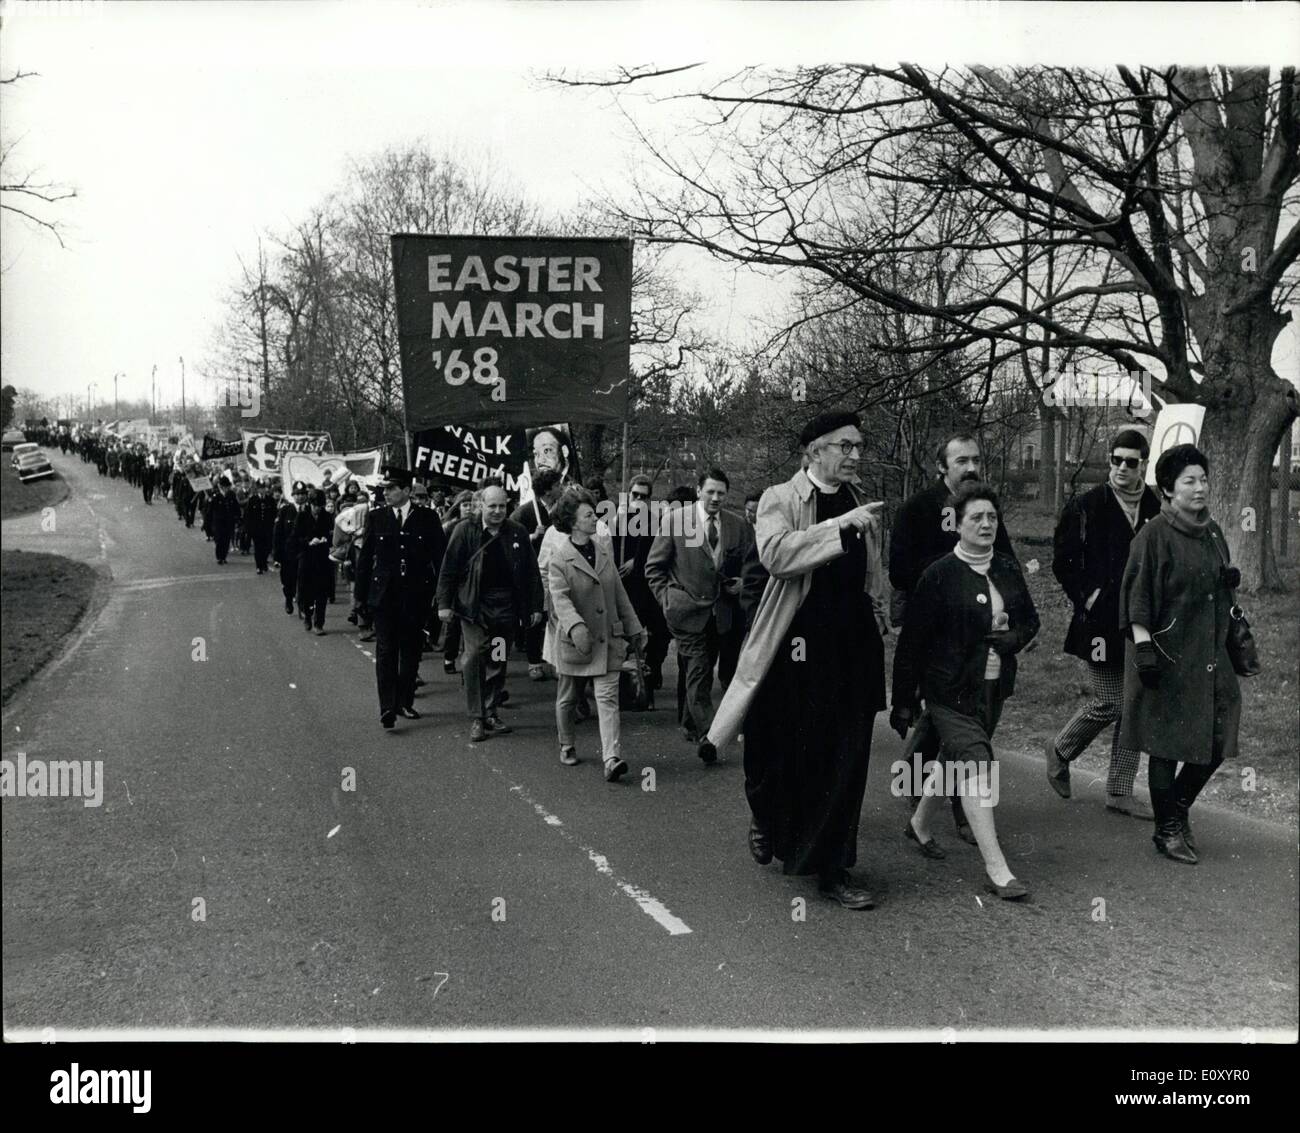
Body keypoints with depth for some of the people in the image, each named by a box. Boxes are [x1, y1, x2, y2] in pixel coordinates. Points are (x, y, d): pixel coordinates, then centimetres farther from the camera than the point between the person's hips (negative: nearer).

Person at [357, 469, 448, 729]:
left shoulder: (427, 518, 1)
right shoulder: (375, 517, 4)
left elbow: (440, 557, 4)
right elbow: (365, 556, 8)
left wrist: (440, 591, -1)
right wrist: (361, 590, 5)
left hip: (416, 595, 0)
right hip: (384, 595, 0)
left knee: (411, 650, 9)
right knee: (386, 649, -5)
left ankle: (405, 702, 20)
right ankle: (387, 706, -7)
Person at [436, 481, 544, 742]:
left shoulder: (518, 534, 6)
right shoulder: (465, 531, 0)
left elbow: (532, 573, 8)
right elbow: (449, 569, 1)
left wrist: (535, 606, 5)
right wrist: (444, 603, -5)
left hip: (507, 609, 3)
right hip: (474, 606, -2)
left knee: (499, 662, 8)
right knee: (475, 657, -10)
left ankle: (490, 713, 20)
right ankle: (476, 718, -5)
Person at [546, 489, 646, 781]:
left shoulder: (603, 553, 8)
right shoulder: (558, 560, -11)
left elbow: (619, 594, 15)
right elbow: (560, 598, -23)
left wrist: (634, 627, 16)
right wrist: (576, 627, -39)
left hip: (608, 640, 3)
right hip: (574, 642, -3)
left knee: (608, 698, -8)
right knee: (567, 699, 13)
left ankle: (611, 759, -15)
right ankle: (567, 747, 35)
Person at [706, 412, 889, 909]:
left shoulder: (861, 506, 14)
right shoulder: (780, 499, -3)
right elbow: (776, 553, -22)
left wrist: (879, 623, 20)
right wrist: (840, 525, -24)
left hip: (853, 646, 5)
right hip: (799, 646, -4)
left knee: (845, 761, 3)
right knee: (780, 753, 6)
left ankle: (833, 869, 14)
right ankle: (767, 819, 37)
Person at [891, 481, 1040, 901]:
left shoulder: (1008, 570, 5)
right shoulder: (940, 575, -11)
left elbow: (1031, 620, 18)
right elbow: (911, 641, -9)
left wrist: (1012, 638, -7)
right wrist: (904, 702, -8)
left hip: (993, 688, 6)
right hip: (950, 690, -6)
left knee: (954, 762, 19)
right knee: (977, 768, -13)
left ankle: (919, 825, 42)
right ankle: (997, 871, -11)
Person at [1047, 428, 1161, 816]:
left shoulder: (1156, 509, 6)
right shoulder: (1087, 507, -5)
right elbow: (1062, 561, 0)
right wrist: (1084, 597, -8)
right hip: (1102, 622, -4)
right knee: (1109, 704, -4)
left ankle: (1120, 792, 16)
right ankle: (1060, 749, 24)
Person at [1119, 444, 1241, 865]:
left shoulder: (1213, 532, 11)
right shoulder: (1154, 536, -11)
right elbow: (1138, 599, -13)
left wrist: (1230, 579, 1)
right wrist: (1143, 649, -19)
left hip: (1210, 653, 7)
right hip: (1168, 655, -7)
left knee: (1218, 739, 7)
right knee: (1167, 744, 1)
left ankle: (1178, 810, 28)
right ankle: (1167, 830, 16)